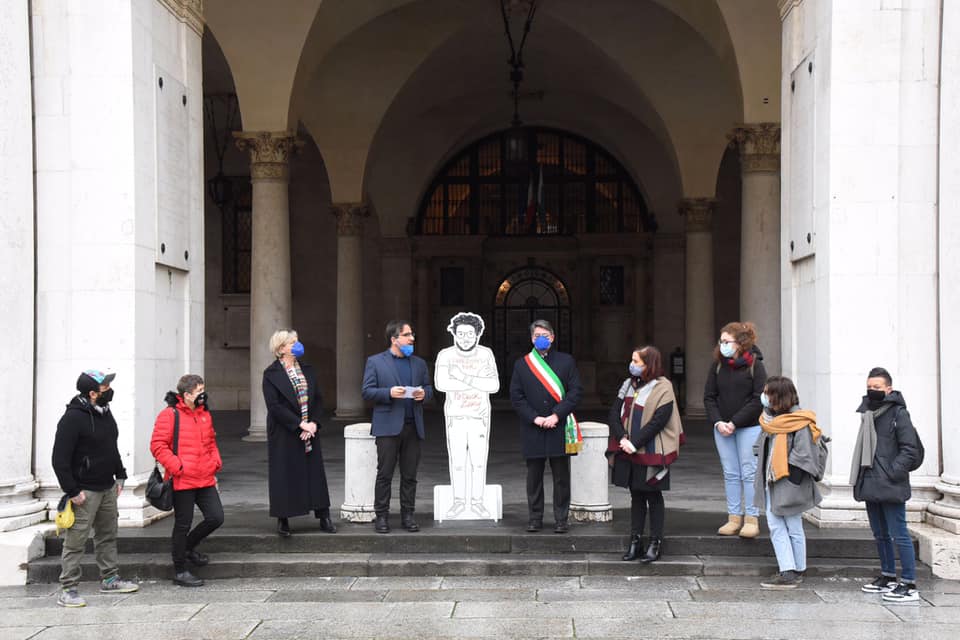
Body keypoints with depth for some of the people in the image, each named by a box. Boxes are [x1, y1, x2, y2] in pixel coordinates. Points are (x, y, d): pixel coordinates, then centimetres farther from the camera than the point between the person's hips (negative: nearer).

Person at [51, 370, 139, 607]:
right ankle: (68, 590, 0)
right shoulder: (73, 418, -18)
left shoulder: (104, 412, 10)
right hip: (85, 491, -9)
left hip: (107, 488, 9)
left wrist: (120, 476, 17)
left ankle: (110, 579, 29)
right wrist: (72, 491, -20)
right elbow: (60, 459, -19)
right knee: (76, 541, -5)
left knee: (108, 535, 17)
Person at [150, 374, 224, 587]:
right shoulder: (170, 415, -10)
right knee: (183, 524, 2)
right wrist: (177, 467, -17)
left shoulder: (204, 414, 14)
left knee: (216, 517, 3)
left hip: (205, 481, 7)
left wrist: (216, 463, 14)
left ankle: (187, 547, 28)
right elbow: (157, 445, -13)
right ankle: (180, 571, 15)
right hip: (182, 482, -7)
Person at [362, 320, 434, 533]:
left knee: (410, 475, 6)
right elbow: (366, 391, -2)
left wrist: (424, 393, -4)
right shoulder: (375, 362, 2)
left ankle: (407, 515, 14)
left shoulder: (419, 363, 15)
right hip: (388, 426, -4)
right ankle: (381, 516, 7)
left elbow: (429, 387, 19)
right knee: (384, 474, -1)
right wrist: (389, 393, -17)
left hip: (413, 426, 4)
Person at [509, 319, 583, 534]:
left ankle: (561, 519, 10)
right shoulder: (522, 364, 8)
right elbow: (516, 396, 3)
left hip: (559, 427, -1)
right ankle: (535, 517, 16)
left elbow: (576, 391, 0)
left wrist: (556, 415, -11)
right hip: (532, 430, 1)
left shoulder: (566, 361, 7)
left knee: (561, 476, 2)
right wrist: (534, 418, -9)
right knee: (534, 476, 6)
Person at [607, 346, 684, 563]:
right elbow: (614, 414, 4)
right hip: (629, 453, 5)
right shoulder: (628, 385, 10)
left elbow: (658, 421, -16)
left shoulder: (662, 388, -9)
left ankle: (655, 543, 11)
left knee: (653, 497, 4)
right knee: (636, 496, 12)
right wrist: (623, 438, -11)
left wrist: (634, 443, -19)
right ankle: (635, 541, 18)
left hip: (651, 454, -5)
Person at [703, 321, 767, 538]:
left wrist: (734, 422, -14)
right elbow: (709, 396, 6)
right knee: (730, 474, 7)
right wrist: (718, 422, -9)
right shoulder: (718, 365, 4)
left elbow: (758, 399, -11)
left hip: (749, 427, -4)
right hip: (722, 427, 4)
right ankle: (734, 518, 13)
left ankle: (752, 519, 5)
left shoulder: (754, 365, -7)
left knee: (749, 473, -1)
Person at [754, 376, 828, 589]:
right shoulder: (769, 420, 9)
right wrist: (763, 478, 8)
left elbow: (804, 456, -16)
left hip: (790, 484, -7)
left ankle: (797, 571, 16)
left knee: (794, 529, 5)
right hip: (771, 483, 7)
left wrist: (790, 480, -17)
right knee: (775, 528, 4)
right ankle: (787, 572, 6)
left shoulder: (800, 423, -15)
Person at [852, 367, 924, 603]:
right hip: (871, 486, 8)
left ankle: (909, 585, -4)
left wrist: (893, 474, -18)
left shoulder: (898, 413, -9)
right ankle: (888, 577, 29)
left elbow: (910, 450, -13)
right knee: (880, 535, 17)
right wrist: (862, 476, 14)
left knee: (899, 535, -7)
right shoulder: (868, 413, 15)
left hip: (891, 487, -8)